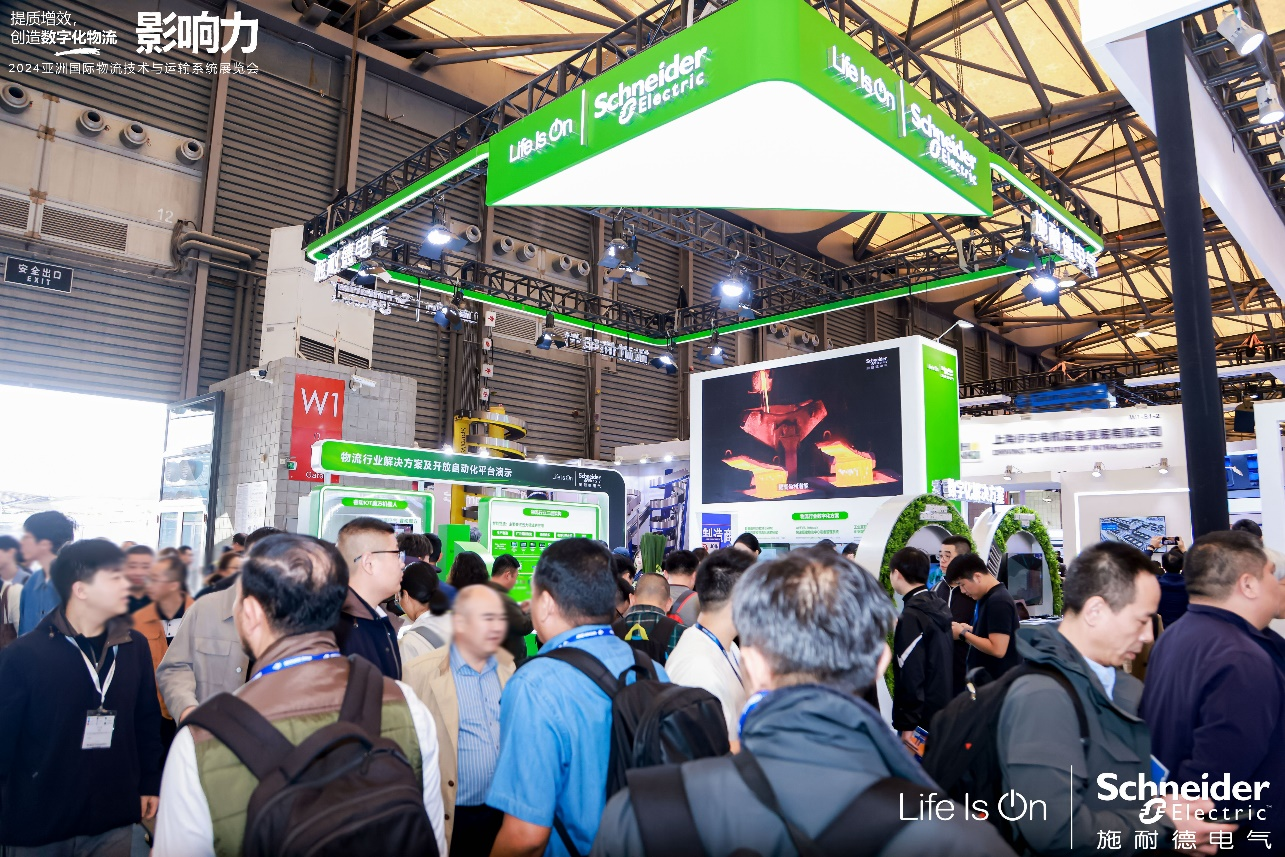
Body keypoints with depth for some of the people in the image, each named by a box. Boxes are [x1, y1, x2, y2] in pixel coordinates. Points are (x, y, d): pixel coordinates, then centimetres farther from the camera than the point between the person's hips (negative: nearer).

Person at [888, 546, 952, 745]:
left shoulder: (912, 616, -19)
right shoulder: (940, 606, 8)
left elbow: (911, 673, -22)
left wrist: (907, 724, -19)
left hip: (923, 716, -9)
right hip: (943, 711, 9)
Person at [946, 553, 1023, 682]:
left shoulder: (998, 601, -20)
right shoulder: (989, 598, 11)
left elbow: (998, 649, -25)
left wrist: (963, 634, -16)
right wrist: (971, 630, 5)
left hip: (998, 682, -10)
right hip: (985, 678, 10)